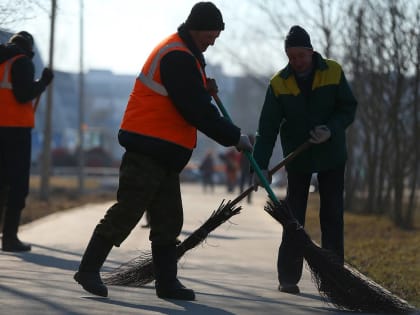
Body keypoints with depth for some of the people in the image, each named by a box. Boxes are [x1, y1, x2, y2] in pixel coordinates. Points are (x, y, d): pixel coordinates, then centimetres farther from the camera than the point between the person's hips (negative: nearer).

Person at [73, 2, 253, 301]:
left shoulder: (183, 53, 17)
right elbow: (197, 111, -19)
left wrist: (204, 88, 5)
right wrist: (234, 137, -11)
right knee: (127, 212, -8)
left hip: (164, 153, 11)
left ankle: (167, 282, 12)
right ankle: (89, 270, 0)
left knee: (168, 220, 9)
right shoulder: (178, 57, -16)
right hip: (149, 150, -11)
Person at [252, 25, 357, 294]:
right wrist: (261, 166, -19)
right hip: (298, 157, 0)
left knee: (332, 217, 2)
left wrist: (332, 130, -23)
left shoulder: (333, 72, -10)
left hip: (331, 155, 0)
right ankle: (289, 278, 4)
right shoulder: (279, 83, -10)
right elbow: (268, 127, -11)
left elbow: (349, 108, -5)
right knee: (293, 219, -1)